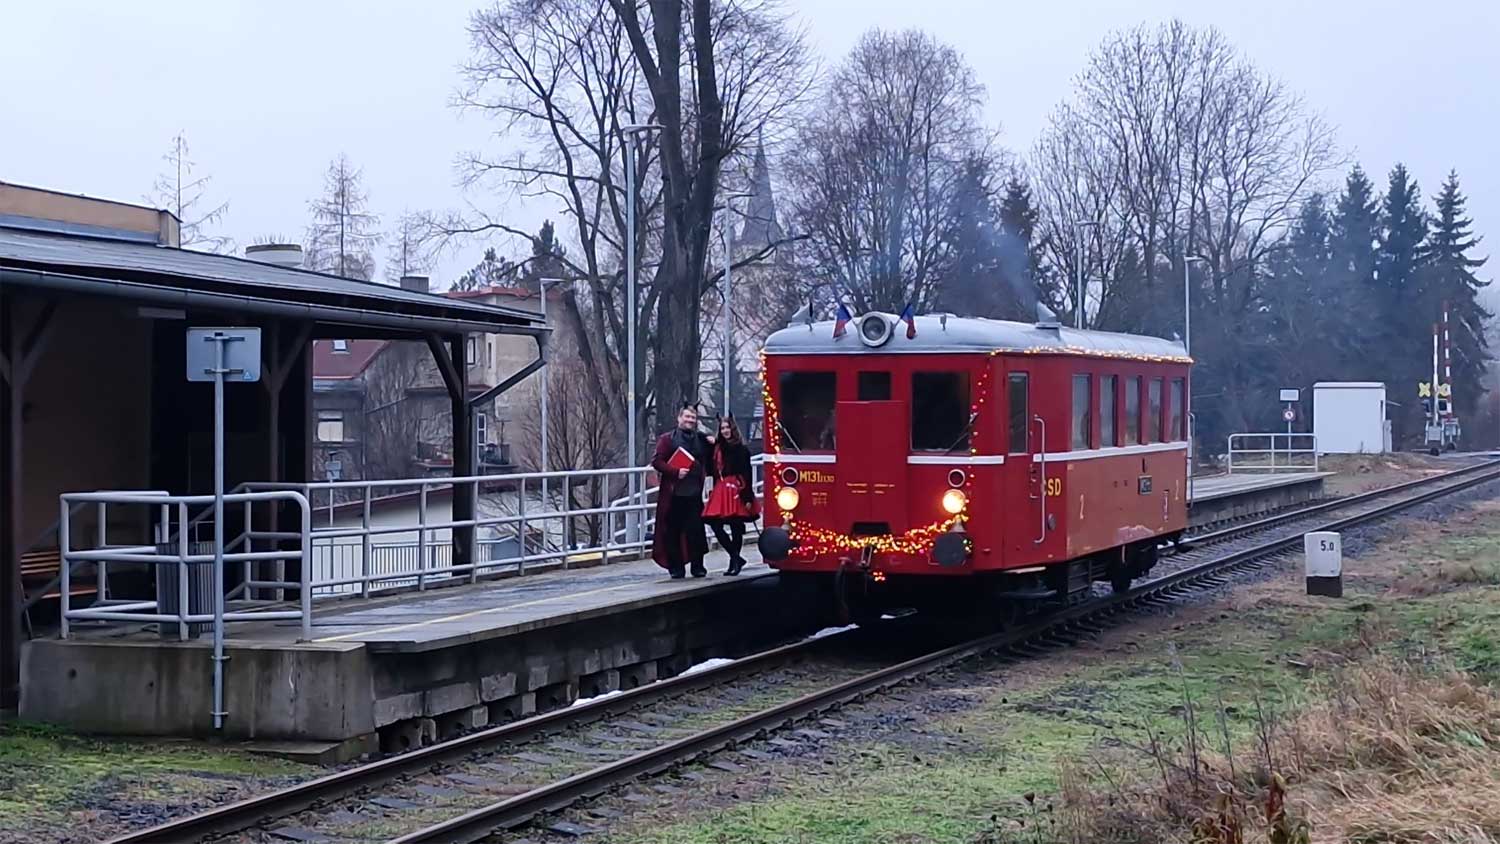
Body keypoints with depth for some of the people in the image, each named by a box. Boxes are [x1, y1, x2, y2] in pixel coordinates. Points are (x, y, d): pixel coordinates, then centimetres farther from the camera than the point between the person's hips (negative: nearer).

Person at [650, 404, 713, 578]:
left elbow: (708, 465, 24)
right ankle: (675, 568, 9)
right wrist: (675, 472, -17)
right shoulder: (667, 439, 2)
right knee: (673, 531, 1)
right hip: (673, 494, -3)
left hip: (694, 493, 3)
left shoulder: (701, 440, 15)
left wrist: (713, 446, 7)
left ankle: (697, 566, 8)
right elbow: (657, 461, -5)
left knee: (696, 530, -1)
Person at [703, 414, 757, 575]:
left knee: (736, 529, 1)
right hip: (720, 492, 5)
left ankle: (734, 561, 10)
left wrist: (748, 498, -13)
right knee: (716, 526, -3)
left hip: (736, 490, -5)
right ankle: (736, 558, 7)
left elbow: (746, 474, -7)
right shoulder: (717, 448, 11)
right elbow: (711, 470, 13)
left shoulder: (741, 449, -4)